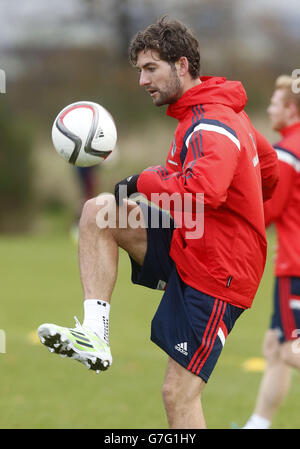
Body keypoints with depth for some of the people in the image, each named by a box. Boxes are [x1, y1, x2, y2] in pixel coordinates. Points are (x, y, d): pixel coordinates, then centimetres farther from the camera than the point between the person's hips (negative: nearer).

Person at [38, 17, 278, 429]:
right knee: (97, 211, -3)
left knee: (179, 395, -8)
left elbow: (202, 193, -40)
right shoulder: (221, 111, 10)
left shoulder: (211, 128, -21)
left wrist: (143, 183, -24)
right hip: (186, 249, 10)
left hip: (215, 274, -10)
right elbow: (269, 171, 22)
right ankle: (94, 335, -10)